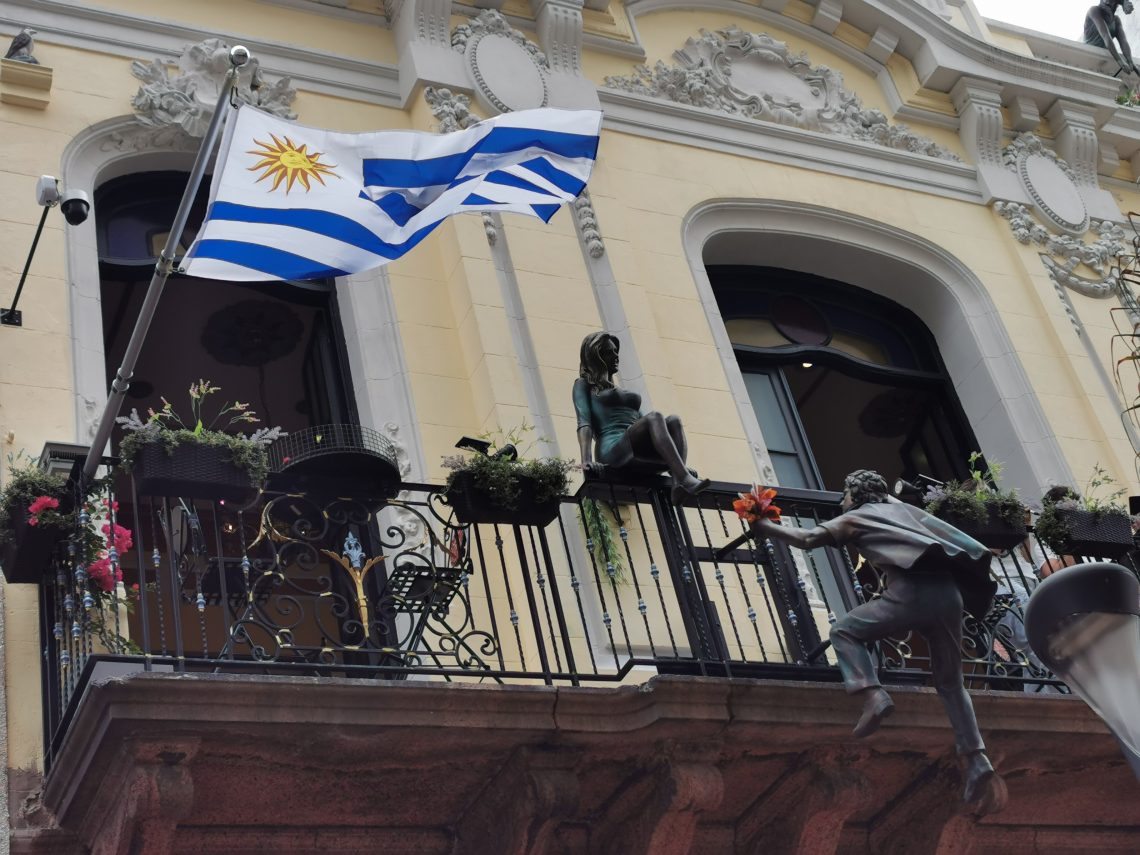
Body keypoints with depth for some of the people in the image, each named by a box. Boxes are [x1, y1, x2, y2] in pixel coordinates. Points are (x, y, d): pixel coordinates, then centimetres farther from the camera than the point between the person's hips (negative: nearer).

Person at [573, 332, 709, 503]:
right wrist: (586, 460, -19)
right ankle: (686, 480, -47)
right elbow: (584, 422, 0)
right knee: (654, 417, -29)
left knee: (673, 420, -22)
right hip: (613, 450, -6)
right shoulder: (583, 385, 17)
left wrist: (679, 465, 16)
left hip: (641, 454, 6)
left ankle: (678, 483, -43)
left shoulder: (626, 393, 35)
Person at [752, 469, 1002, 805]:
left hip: (910, 592, -5)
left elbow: (808, 538, 14)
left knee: (844, 630, 12)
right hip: (948, 591, 6)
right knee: (950, 682, 15)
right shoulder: (905, 509, 32)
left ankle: (873, 695, -10)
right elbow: (943, 534, 38)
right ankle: (976, 759, 1)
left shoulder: (854, 519, 18)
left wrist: (766, 527, 25)